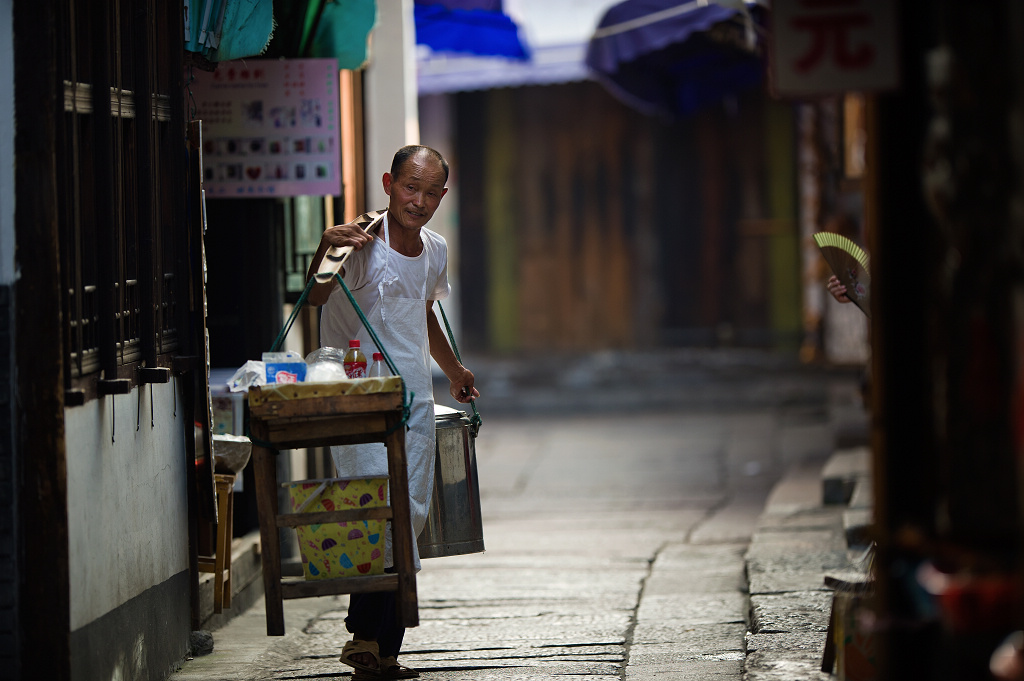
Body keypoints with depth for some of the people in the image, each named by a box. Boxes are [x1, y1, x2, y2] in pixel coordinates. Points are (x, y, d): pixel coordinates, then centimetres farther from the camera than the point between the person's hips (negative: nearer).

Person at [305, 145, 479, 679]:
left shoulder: (434, 251, 10)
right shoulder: (364, 240, -12)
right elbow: (316, 297, -28)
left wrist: (453, 370, 41)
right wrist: (325, 248, -46)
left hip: (415, 400, 7)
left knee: (411, 515, 3)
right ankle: (366, 633, -7)